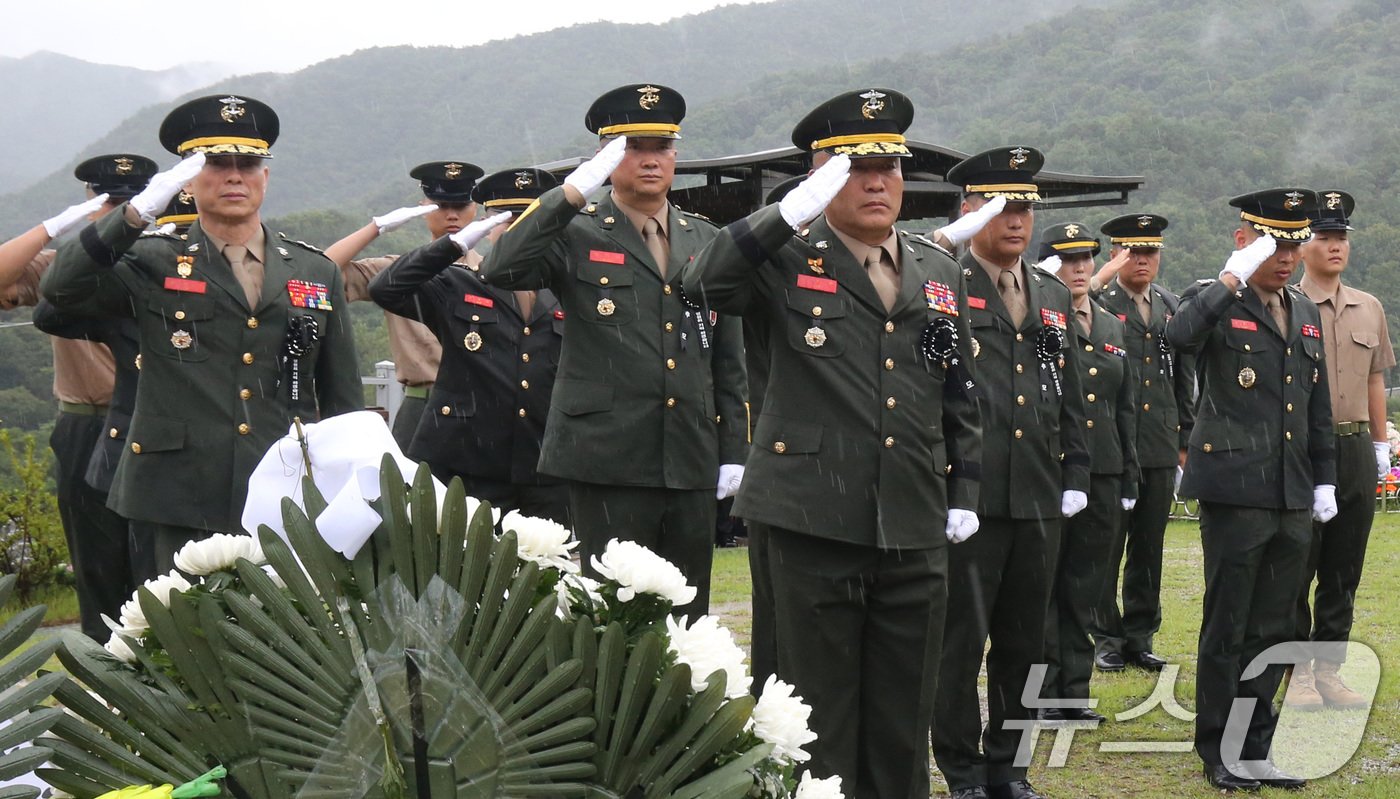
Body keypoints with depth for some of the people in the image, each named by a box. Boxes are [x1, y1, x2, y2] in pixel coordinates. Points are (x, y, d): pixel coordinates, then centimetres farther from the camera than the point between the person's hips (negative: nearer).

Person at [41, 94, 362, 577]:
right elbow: (62, 288, -11)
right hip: (179, 514, -2)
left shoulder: (317, 273, 14)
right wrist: (139, 211, -19)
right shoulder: (153, 267, 7)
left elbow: (344, 400, 15)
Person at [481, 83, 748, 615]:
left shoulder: (707, 242, 16)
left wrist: (734, 452, 12)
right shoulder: (576, 236, 2)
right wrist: (573, 192, -20)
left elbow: (728, 360, 18)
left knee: (688, 616, 8)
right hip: (608, 465, -4)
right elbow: (501, 270, -18)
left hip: (692, 468, 4)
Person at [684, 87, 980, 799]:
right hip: (817, 525, -4)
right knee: (821, 717, 4)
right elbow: (705, 284, -21)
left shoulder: (941, 272, 14)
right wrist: (792, 212, -29)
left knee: (903, 721, 10)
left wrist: (964, 492, 13)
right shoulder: (787, 262, -1)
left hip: (916, 533, 4)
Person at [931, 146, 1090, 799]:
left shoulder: (1054, 297, 16)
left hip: (1039, 500, 6)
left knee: (1024, 642, 12)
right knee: (960, 642, 1)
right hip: (967, 498, -6)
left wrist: (1075, 476, 14)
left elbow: (1070, 397, 20)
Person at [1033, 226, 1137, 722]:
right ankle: (1042, 694, 8)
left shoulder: (1111, 327, 16)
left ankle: (1074, 692, 18)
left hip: (1101, 474, 6)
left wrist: (1129, 477, 16)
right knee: (1042, 586, 1)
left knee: (1086, 587, 10)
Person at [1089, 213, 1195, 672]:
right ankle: (1106, 639, 10)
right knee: (1106, 549, 1)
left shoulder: (1173, 307, 14)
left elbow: (1185, 379, 18)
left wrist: (1185, 441, 15)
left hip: (1161, 448, 5)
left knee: (1149, 550, 9)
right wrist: (1100, 282, -24)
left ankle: (1140, 638, 18)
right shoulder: (1097, 303, -2)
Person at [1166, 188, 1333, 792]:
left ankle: (1255, 748, 20)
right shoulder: (1217, 305, -5)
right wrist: (1234, 277, -27)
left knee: (1274, 628, 11)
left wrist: (1324, 479, 16)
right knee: (1226, 628, 1)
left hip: (1292, 497, 6)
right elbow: (1180, 335, -31)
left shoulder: (1305, 313, 15)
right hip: (1235, 491, -6)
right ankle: (1219, 753, 12)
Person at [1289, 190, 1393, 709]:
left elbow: (1375, 380, 19)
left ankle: (1329, 670, 17)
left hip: (1356, 450, 5)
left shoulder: (1369, 309, 13)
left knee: (1344, 572, 9)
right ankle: (1298, 675, 8)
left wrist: (1380, 443, 15)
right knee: (1296, 569, 0)